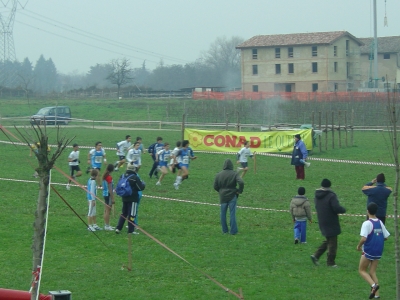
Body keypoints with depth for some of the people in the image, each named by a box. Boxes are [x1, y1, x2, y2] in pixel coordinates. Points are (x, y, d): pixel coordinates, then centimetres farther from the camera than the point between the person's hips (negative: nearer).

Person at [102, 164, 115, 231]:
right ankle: (107, 226, 1)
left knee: (106, 211, 15)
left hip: (105, 194, 9)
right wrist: (112, 198, -16)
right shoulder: (109, 177, -18)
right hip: (109, 194, -9)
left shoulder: (105, 176, 7)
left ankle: (106, 225, 22)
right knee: (108, 211, -3)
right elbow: (110, 189, -19)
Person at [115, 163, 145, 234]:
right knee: (132, 214, 1)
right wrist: (142, 183, 9)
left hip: (124, 198, 6)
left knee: (124, 213, 17)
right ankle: (131, 230, 3)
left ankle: (118, 228, 11)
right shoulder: (135, 178, -15)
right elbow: (141, 187, -11)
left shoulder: (123, 176, 3)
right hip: (133, 199, -6)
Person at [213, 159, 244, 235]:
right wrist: (239, 191, -8)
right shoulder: (235, 174, -9)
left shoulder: (219, 175, 0)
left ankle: (224, 230, 17)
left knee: (223, 213, 12)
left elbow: (215, 187, 2)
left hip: (223, 197, 2)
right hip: (232, 196, -2)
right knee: (232, 213, 1)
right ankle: (233, 230, 1)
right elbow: (241, 182, -22)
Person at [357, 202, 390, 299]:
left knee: (362, 270, 9)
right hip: (378, 251, 6)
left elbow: (363, 238, -22)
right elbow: (386, 237, 9)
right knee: (373, 272, 13)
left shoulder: (367, 223, -15)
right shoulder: (380, 223, 5)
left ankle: (373, 285, -16)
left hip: (368, 250, -6)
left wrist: (359, 246, -5)